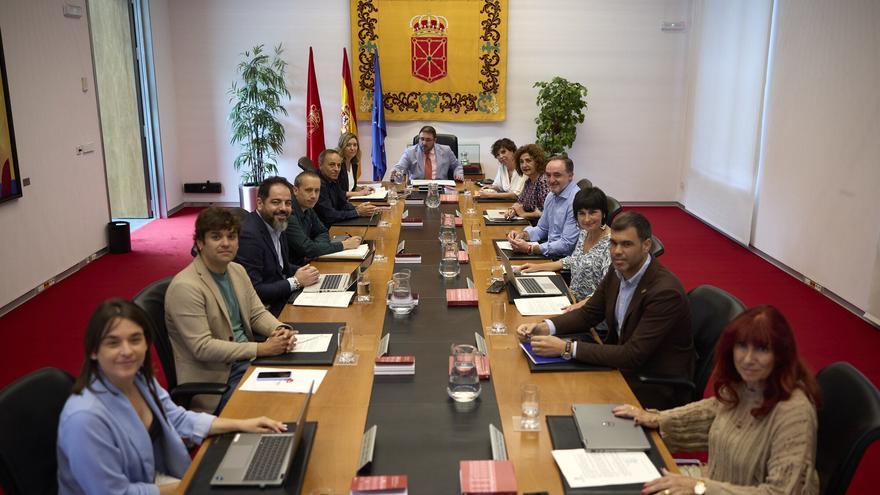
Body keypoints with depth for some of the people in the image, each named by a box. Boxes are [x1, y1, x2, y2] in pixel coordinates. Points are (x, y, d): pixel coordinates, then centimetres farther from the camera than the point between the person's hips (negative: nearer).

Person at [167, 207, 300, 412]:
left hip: (246, 358, 8)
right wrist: (261, 349, -23)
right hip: (216, 378, -7)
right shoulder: (185, 287, -18)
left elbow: (257, 313, 14)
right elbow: (202, 347, -21)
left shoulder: (238, 271, 8)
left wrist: (281, 330, -9)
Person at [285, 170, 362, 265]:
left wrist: (313, 250, -7)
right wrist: (343, 245, -15)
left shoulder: (307, 208, 3)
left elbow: (322, 232, 15)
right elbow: (307, 249, -23)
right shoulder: (288, 213, -22)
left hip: (304, 262, 7)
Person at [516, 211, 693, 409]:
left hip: (654, 387, -7)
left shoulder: (665, 291, -26)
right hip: (623, 365, 7)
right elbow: (588, 313, 7)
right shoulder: (618, 272, -2)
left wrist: (567, 348, -31)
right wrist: (545, 327, -12)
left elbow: (633, 355, -29)